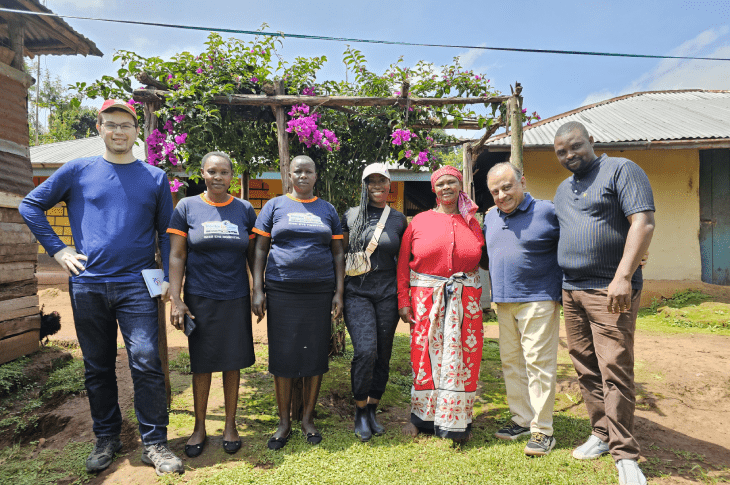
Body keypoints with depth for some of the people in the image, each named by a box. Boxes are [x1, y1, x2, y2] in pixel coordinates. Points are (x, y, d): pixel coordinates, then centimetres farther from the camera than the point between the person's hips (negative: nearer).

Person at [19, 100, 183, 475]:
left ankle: (155, 444, 6)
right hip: (87, 285, 1)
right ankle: (106, 438, 28)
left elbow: (165, 232, 10)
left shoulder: (155, 178, 7)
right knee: (98, 368, 11)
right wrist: (57, 249, 2)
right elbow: (30, 205, 13)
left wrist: (168, 277, 0)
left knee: (147, 363, -6)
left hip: (136, 286, -1)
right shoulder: (78, 171, 7)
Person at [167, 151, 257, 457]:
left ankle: (230, 425, 26)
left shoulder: (245, 210, 5)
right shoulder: (187, 207, 0)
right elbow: (176, 256, -2)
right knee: (201, 363, 9)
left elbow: (253, 255, 9)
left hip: (236, 299, 1)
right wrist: (176, 300, -7)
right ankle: (199, 428, 26)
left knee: (233, 362, 9)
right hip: (200, 298, -1)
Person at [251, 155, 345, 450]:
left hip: (319, 292, 2)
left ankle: (308, 419, 22)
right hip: (281, 292, -1)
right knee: (283, 356, 3)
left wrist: (339, 292, 2)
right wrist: (257, 290, -4)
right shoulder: (275, 206, 7)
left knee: (315, 354, 6)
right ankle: (284, 422, 18)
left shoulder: (328, 210, 12)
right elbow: (260, 249, 4)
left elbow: (338, 253, 10)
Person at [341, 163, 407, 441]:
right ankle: (360, 412, 6)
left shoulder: (399, 220, 9)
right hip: (357, 292, -2)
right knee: (365, 351, -15)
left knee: (383, 355, 6)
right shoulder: (351, 215, 6)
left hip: (388, 293, 2)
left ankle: (372, 410, 25)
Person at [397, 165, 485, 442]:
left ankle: (455, 422, 20)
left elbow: (484, 261, 13)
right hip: (426, 298, -1)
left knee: (460, 357, 4)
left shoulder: (472, 223, 10)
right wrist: (403, 301, -4)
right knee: (426, 355, 3)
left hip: (465, 300, 2)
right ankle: (422, 416, 23)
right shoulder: (419, 222, 4)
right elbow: (403, 264, 3)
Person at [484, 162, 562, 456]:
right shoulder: (490, 218, 12)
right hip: (504, 302, 6)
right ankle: (522, 420, 25)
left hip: (538, 300, -6)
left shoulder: (548, 211, -6)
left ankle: (542, 430, 7)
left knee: (538, 362, -4)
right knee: (511, 362, 11)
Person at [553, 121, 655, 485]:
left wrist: (622, 277, -23)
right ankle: (601, 434, 25)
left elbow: (643, 223, -14)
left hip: (610, 291, -7)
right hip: (571, 291, 7)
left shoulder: (621, 170, -3)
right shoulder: (562, 190, 19)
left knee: (614, 370, -7)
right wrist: (561, 284, 19)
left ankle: (624, 454, 6)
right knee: (586, 369, 11)